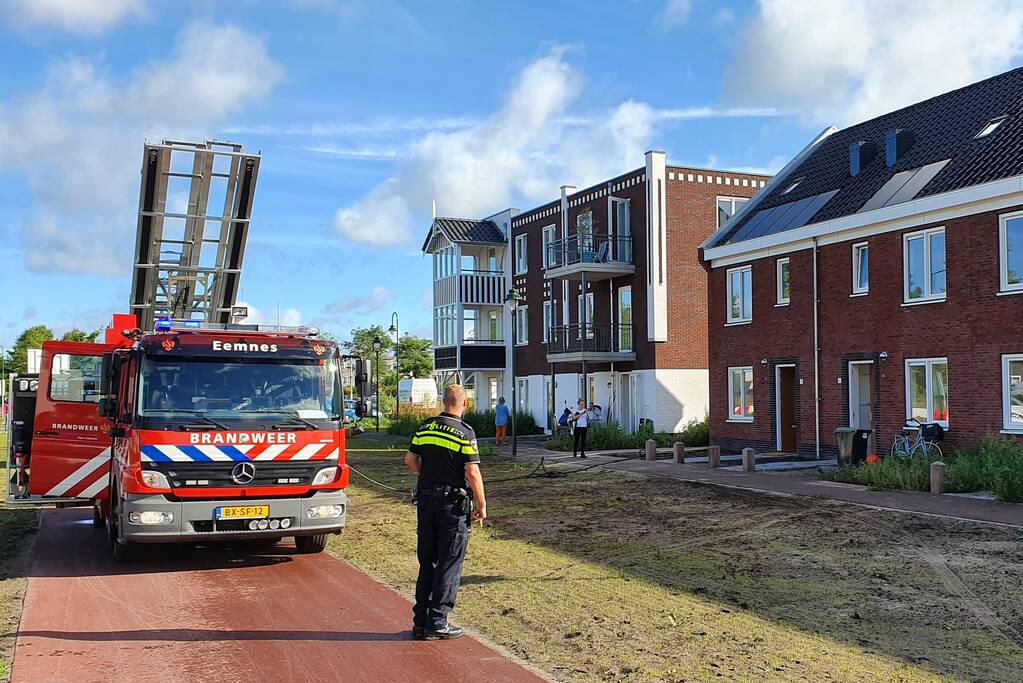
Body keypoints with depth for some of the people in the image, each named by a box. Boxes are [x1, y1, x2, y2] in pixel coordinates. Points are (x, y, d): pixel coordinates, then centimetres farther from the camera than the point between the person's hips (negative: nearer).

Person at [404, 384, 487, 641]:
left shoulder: (425, 428, 6)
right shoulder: (465, 432, -12)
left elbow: (410, 460, 11)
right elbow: (472, 472, -15)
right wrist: (482, 505, -6)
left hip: (426, 500, 6)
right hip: (454, 502, -6)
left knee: (427, 562, 13)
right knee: (449, 564, 2)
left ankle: (420, 621, 17)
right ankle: (437, 623, 3)